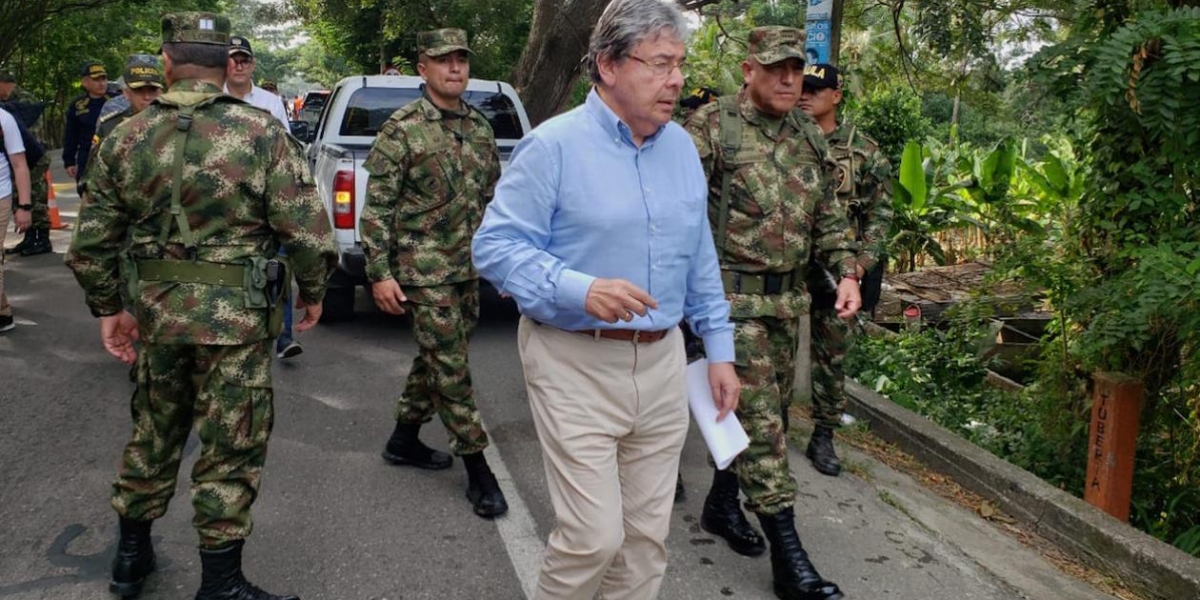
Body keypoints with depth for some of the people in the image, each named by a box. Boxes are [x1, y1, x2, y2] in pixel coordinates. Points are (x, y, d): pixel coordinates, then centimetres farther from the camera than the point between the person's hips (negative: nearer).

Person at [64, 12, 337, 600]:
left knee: (154, 432, 23)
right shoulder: (262, 134, -11)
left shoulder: (125, 138, 1)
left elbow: (90, 243, 4)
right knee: (230, 448, 7)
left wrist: (108, 309, 16)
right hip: (236, 315, -4)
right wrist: (312, 292, 2)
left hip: (157, 310, 4)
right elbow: (308, 232, -15)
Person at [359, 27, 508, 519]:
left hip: (469, 267, 7)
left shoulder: (479, 127, 9)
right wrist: (380, 273, -15)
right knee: (450, 366, -4)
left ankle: (404, 439, 33)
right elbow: (376, 206, -11)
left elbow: (492, 198, 16)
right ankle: (478, 468, 4)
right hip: (424, 269, -7)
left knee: (437, 358, 16)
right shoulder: (402, 128, -10)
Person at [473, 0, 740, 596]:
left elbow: (700, 261, 16)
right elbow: (494, 245, -12)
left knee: (647, 535, 12)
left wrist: (720, 348, 13)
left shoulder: (682, 147, 9)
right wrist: (578, 289, -26)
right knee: (593, 536, -5)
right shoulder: (553, 145, -10)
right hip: (575, 364, -6)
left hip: (662, 362, 6)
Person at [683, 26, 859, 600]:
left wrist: (847, 272, 4)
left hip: (787, 298, 7)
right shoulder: (711, 126, -9)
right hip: (732, 296, -7)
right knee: (759, 417, -7)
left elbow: (828, 215, 16)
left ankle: (721, 503, 37)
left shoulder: (809, 136, 11)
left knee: (763, 409, 16)